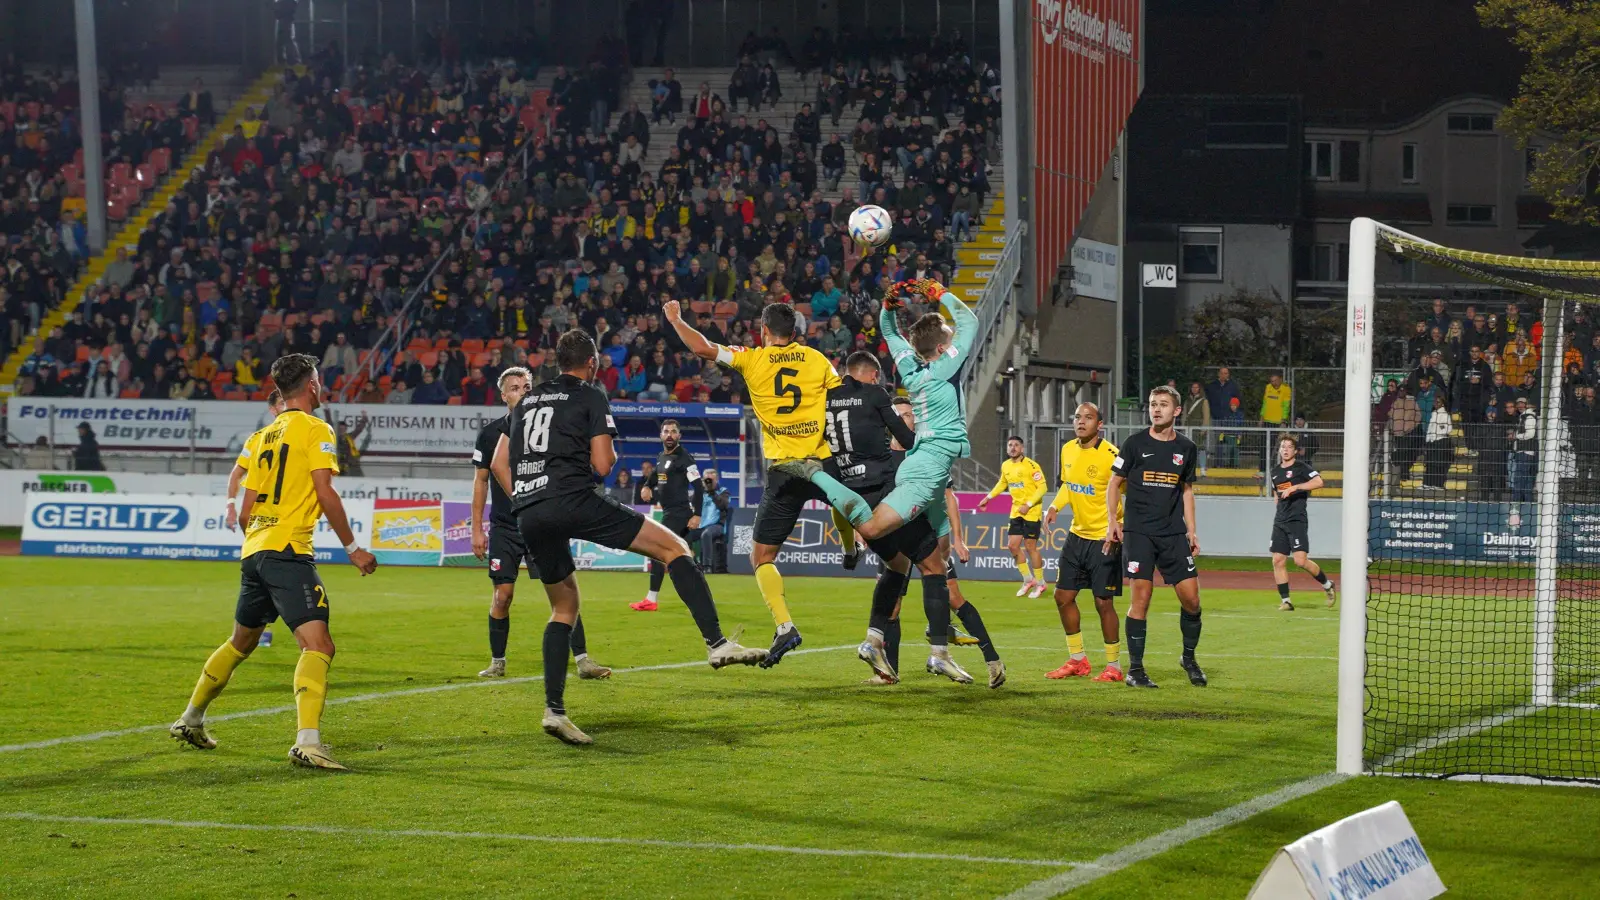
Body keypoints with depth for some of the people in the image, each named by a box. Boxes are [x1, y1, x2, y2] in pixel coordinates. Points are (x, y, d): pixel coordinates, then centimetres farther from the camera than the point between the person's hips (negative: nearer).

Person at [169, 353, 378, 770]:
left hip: (254, 550, 8)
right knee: (318, 645, -16)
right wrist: (353, 548, -8)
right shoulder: (315, 429, -4)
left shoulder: (264, 436, 18)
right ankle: (307, 740, -31)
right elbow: (326, 494, -13)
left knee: (241, 642, 25)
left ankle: (191, 720, 37)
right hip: (288, 551, -8)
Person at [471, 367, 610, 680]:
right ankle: (497, 662, 14)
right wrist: (477, 530, 3)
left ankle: (582, 660, -6)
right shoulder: (490, 434, 1)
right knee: (502, 594, -2)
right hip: (504, 527, 0)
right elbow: (480, 481, 6)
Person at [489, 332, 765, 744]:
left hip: (529, 519, 6)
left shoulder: (527, 400, 24)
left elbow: (498, 464, 22)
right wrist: (611, 454, 20)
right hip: (574, 502, -6)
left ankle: (554, 709, 9)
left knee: (564, 608, 20)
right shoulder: (591, 397, 6)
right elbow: (603, 465, -1)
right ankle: (717, 644, -13)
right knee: (674, 548, 1)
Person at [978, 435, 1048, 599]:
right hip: (1016, 512, 7)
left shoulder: (1031, 465, -14)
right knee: (1012, 545, 3)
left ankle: (1040, 583, 11)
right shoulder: (1005, 466, 6)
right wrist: (988, 497, 20)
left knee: (1030, 547, -4)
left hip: (1032, 512, -7)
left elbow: (1043, 487, -15)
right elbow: (1002, 483, 25)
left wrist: (1028, 505, -20)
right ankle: (1028, 580, 19)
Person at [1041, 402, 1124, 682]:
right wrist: (1054, 507, 4)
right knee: (1063, 596, 10)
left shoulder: (1110, 455, -18)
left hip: (1105, 538, -8)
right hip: (1077, 534, 8)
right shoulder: (1068, 450, 5)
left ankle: (1114, 667, 9)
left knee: (1103, 603, -5)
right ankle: (1078, 661, 24)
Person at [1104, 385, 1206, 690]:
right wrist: (1112, 522, -7)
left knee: (1191, 599, -1)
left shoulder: (1186, 448, 9)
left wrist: (1191, 531, 13)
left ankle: (1189, 658, 22)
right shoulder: (1135, 443, -1)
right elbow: (1114, 484, 4)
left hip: (1174, 534, 3)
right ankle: (1135, 670, 0)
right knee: (1141, 598, -8)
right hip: (1139, 533, -3)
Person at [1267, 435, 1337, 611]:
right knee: (1278, 560, -1)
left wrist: (1294, 487, -25)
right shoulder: (1275, 471, 15)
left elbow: (1318, 481, -21)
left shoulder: (1301, 466, -5)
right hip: (1280, 522, 7)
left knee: (1300, 560, -15)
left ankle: (1327, 585, 8)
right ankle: (1285, 601, 5)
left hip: (1297, 520, -7)